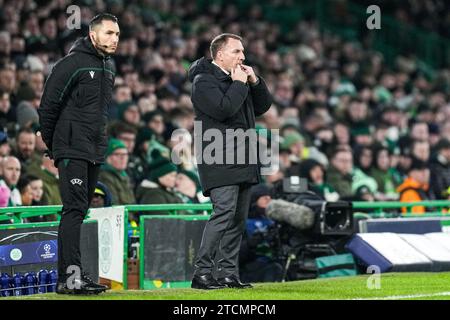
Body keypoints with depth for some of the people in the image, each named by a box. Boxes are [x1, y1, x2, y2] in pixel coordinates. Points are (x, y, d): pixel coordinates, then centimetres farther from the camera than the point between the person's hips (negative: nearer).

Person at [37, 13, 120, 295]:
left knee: (80, 211, 9)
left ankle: (70, 274, 13)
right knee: (75, 209, -14)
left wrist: (101, 141, 18)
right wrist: (52, 144, -3)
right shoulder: (72, 64, -11)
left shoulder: (109, 67, 15)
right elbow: (48, 106, -9)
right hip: (72, 151, -8)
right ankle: (70, 277, -17)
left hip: (96, 152, 8)